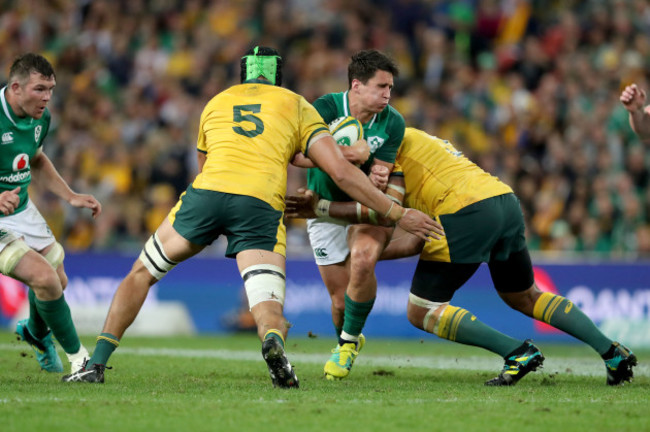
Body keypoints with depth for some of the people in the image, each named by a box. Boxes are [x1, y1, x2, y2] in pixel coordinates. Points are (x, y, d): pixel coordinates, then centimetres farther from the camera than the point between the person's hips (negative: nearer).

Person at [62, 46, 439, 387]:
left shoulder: (216, 102, 30)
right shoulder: (298, 106, 22)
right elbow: (341, 172, 12)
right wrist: (398, 214, 18)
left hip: (208, 191, 2)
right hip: (261, 206, -2)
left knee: (142, 273, 22)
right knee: (270, 312, -2)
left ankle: (97, 363, 15)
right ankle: (273, 341, -40)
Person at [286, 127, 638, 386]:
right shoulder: (425, 141, 33)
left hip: (467, 213, -9)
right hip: (507, 202, 9)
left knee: (421, 313, 2)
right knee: (524, 297, 28)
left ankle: (517, 353, -5)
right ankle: (613, 353, 21)